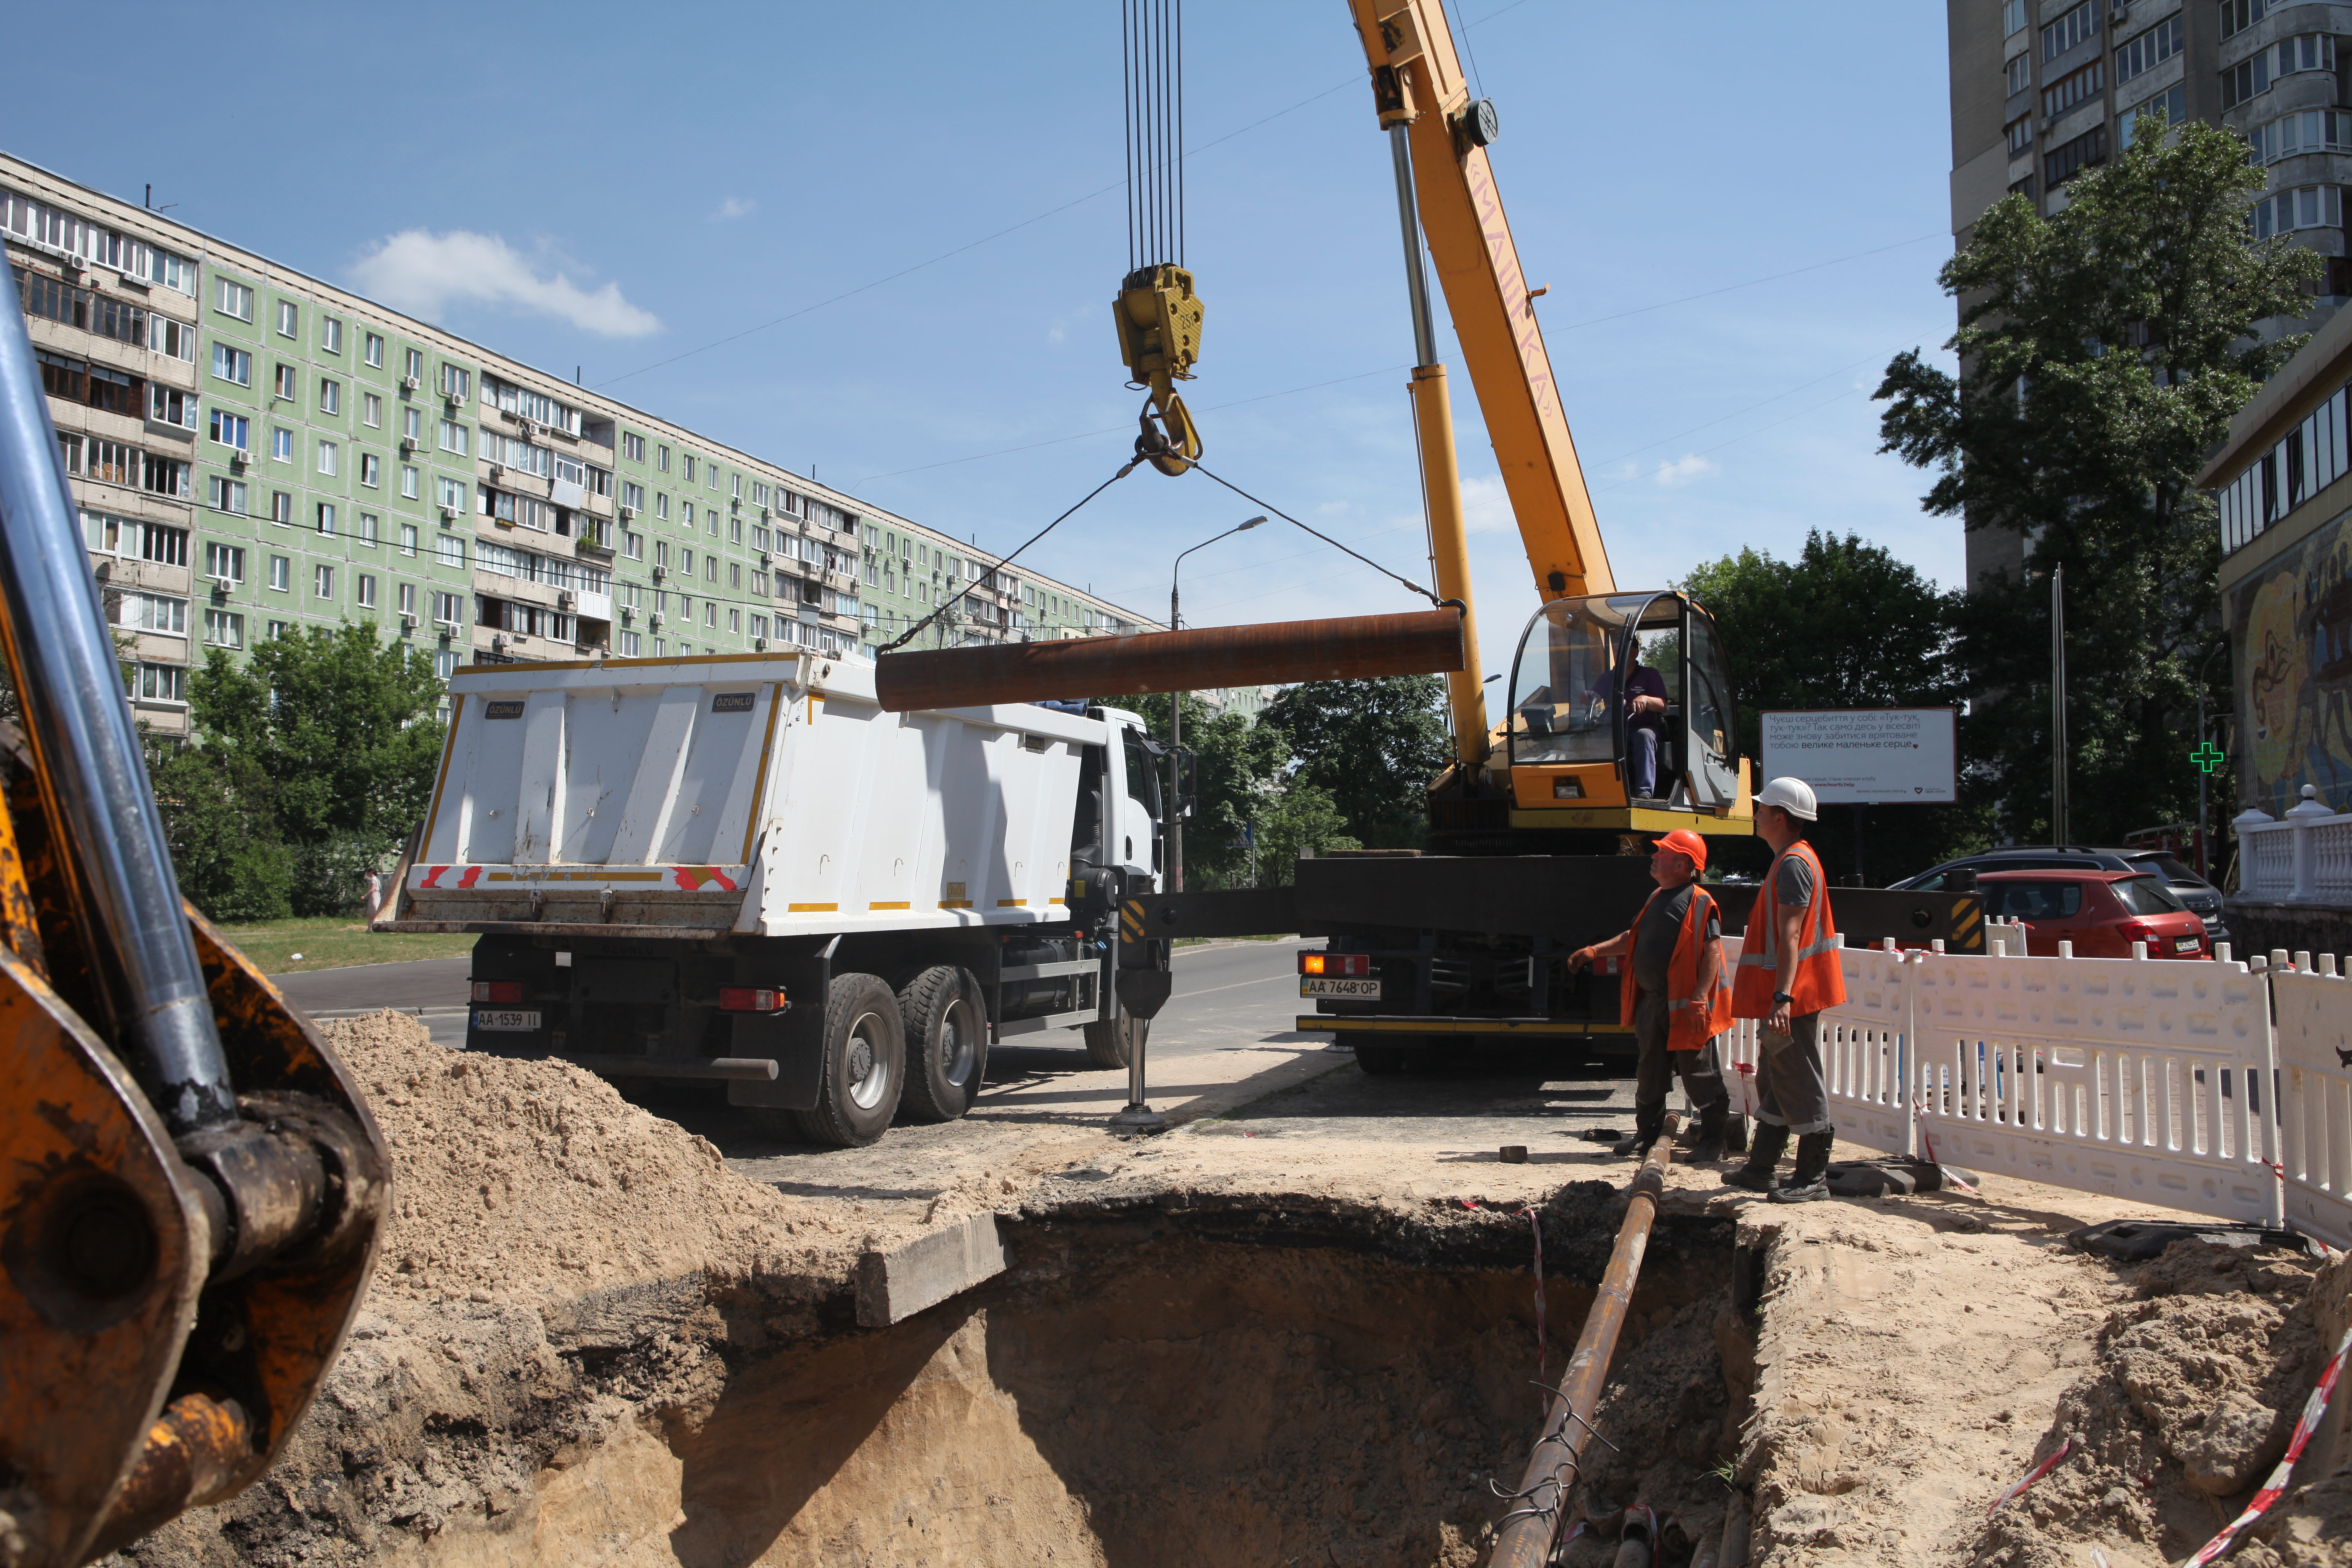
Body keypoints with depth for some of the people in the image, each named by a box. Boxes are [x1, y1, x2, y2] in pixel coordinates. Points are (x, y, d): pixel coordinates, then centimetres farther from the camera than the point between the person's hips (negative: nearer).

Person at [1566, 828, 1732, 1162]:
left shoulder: (1700, 903, -12)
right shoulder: (1657, 899, 15)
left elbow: (1712, 952, -18)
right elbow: (1633, 939, 25)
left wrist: (1700, 999, -24)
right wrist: (1594, 951, 15)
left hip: (1685, 1006, -8)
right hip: (1651, 1002, 9)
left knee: (1698, 1073, 0)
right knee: (1650, 1074, 13)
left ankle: (1713, 1140, 11)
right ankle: (1648, 1137, 23)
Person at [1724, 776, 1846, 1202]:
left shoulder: (1794, 864, -16)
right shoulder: (1788, 860, 17)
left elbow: (1790, 936, -25)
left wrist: (1782, 996, -32)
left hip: (1793, 999, -11)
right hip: (1780, 996, 11)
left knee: (1800, 1086, -4)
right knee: (1773, 1083, 15)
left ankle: (1813, 1178, 2)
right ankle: (1760, 1170, 24)